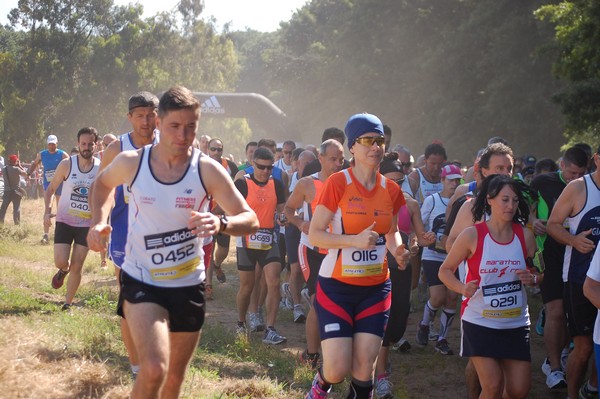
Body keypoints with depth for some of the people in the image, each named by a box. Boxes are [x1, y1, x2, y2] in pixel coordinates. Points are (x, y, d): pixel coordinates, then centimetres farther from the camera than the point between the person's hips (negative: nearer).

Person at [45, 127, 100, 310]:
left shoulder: (101, 168, -4)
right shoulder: (67, 165, -6)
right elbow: (50, 189, 4)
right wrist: (47, 211, -10)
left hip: (87, 225, 0)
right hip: (64, 221, 0)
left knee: (77, 267, 2)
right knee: (60, 262, -10)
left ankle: (68, 303, 17)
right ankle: (64, 270, 28)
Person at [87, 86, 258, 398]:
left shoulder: (207, 170, -12)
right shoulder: (131, 162, -9)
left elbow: (250, 219, -13)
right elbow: (103, 183, 14)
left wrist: (221, 223, -35)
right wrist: (98, 221, -4)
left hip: (188, 284, 2)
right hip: (141, 281, -2)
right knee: (154, 368, -25)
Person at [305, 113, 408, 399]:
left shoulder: (391, 190, 3)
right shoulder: (338, 183, -11)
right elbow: (315, 235, -11)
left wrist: (397, 249, -5)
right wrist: (355, 240, -25)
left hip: (376, 288, 4)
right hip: (337, 287, -4)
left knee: (364, 370, -1)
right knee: (337, 370, -8)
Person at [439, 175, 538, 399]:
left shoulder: (525, 235, -1)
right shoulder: (472, 235, -10)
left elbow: (538, 274, 11)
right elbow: (445, 270, -2)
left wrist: (532, 278, -12)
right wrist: (462, 288, -21)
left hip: (516, 324, 3)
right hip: (480, 323, -3)